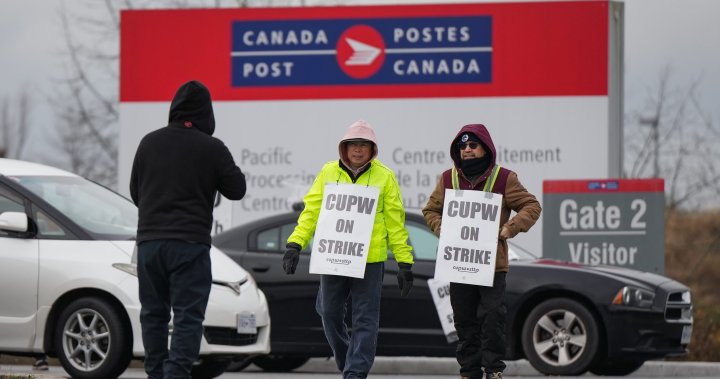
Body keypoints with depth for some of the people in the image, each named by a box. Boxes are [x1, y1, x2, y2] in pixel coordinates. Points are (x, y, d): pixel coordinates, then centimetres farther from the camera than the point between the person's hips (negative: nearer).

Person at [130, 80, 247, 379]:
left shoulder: (150, 142, 6)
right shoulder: (212, 148, -7)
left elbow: (135, 192, 13)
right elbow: (237, 189, 2)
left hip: (149, 240, 4)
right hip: (190, 243, -4)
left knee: (153, 313, 12)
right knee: (188, 316, -5)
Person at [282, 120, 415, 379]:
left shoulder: (384, 176, 2)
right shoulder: (329, 172, 6)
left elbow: (395, 221, 2)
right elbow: (311, 210, 5)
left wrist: (404, 261, -1)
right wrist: (295, 243, -6)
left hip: (370, 260, -2)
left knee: (365, 320, -3)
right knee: (330, 314, 10)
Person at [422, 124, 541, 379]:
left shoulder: (504, 178, 0)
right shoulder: (448, 179, 8)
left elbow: (531, 207, 1)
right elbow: (431, 210, 18)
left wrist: (510, 228, -14)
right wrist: (441, 229, -3)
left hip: (492, 262, -3)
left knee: (493, 315, -10)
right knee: (464, 319, 7)